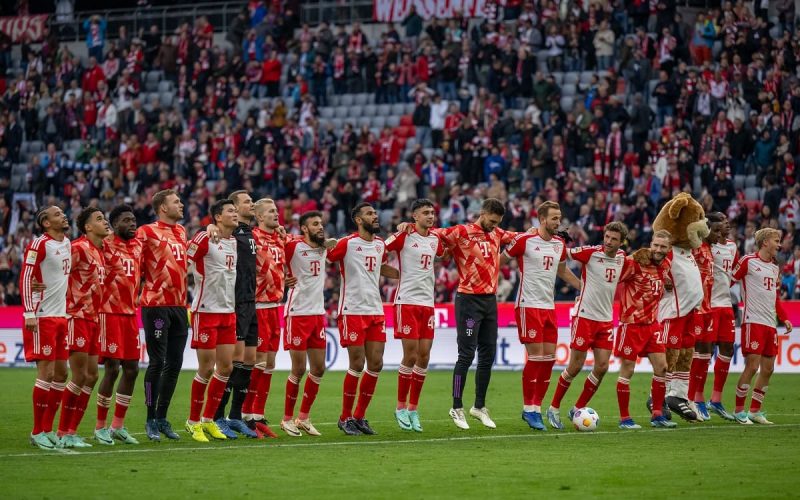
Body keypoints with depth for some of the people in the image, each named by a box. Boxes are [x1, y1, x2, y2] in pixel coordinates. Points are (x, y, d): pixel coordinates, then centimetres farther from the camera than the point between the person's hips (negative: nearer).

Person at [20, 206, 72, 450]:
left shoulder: (67, 244, 12)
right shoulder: (39, 245, -12)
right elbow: (25, 278, -15)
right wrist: (29, 313, -20)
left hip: (61, 316, 8)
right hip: (42, 317, -8)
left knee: (61, 373, 8)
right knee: (46, 373, -8)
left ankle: (48, 429, 15)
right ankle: (37, 432, -1)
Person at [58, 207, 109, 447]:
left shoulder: (101, 251, 14)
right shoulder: (79, 248, -13)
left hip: (93, 319, 9)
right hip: (78, 317, -9)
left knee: (91, 376, 8)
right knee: (80, 377, -8)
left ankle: (71, 431, 13)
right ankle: (64, 433, -2)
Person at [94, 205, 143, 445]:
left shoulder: (138, 245, 11)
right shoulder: (105, 245, -11)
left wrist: (137, 297, 13)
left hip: (130, 314, 7)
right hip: (110, 314, -7)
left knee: (131, 369, 7)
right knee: (112, 369, -7)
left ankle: (118, 426, 16)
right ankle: (100, 427, 4)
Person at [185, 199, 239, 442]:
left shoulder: (234, 242, 13)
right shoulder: (204, 238, -11)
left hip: (228, 312, 7)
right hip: (206, 311, -7)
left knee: (226, 367, 6)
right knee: (206, 368, -5)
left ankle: (208, 420, 17)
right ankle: (193, 421, 9)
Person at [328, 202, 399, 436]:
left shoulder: (380, 244, 12)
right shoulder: (347, 243, -9)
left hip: (375, 311, 7)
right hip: (352, 311, -7)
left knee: (376, 364, 3)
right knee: (357, 364, -6)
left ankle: (360, 416, 15)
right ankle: (345, 417, 7)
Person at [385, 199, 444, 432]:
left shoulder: (435, 239, 12)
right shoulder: (404, 236, -6)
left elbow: (444, 253, 33)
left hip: (427, 303, 6)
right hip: (407, 301, -6)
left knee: (424, 356, 3)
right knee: (410, 355, -7)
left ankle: (413, 409, 11)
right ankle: (401, 407, 5)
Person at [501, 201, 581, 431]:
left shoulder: (559, 244, 10)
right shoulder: (524, 240, -9)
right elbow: (499, 261, 0)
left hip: (549, 306, 7)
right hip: (528, 306, -7)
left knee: (549, 358, 3)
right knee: (536, 356, -10)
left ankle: (537, 407, 11)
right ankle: (528, 409, -1)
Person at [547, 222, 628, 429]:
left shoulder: (622, 258, 6)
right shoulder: (591, 253, -12)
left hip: (606, 319, 6)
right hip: (585, 316, -6)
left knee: (602, 367, 0)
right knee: (575, 367, -3)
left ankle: (578, 409, 15)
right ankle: (554, 408, 13)